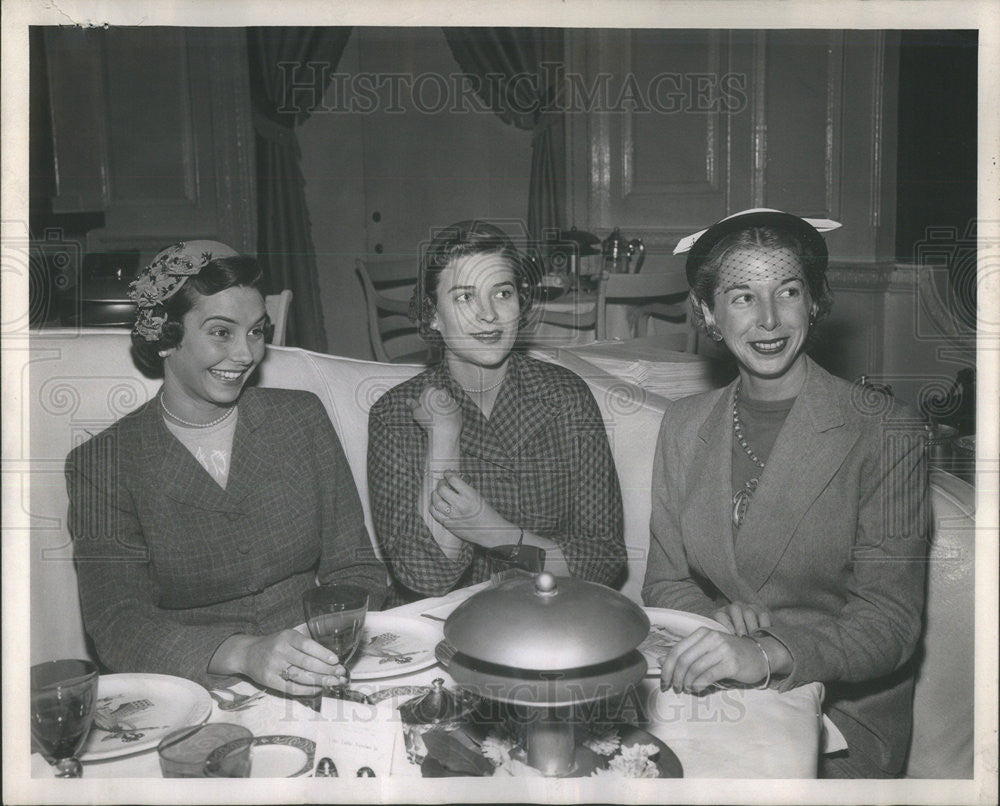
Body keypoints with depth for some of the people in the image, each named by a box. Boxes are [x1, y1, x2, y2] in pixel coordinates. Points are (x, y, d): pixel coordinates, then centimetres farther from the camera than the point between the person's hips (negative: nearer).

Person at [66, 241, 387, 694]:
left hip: (318, 691, 2)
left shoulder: (301, 418, 7)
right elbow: (117, 625, -12)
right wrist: (243, 653, -28)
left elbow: (356, 569, 6)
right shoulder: (102, 464, -2)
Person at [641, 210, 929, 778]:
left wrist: (767, 655, -32)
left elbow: (890, 623, -14)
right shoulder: (685, 425, 5)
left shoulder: (885, 432, -9)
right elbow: (665, 582, 9)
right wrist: (716, 618, -14)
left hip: (843, 711, -3)